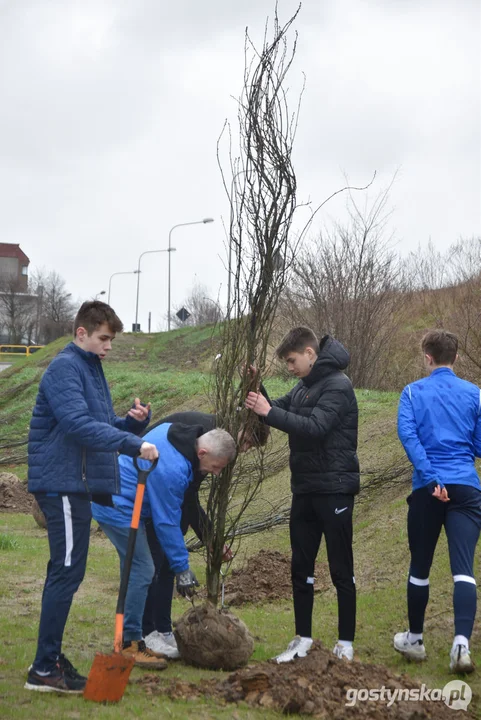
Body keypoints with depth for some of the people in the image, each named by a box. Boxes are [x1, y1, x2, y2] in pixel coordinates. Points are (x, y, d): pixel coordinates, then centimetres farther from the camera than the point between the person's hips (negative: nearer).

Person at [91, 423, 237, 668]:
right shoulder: (172, 471, -28)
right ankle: (130, 644, -5)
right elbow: (166, 522, -21)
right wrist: (182, 568, -12)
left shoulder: (171, 430, -2)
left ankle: (129, 639, 16)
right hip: (118, 508, -11)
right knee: (141, 571, -11)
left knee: (135, 570, 11)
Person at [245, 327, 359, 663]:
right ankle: (303, 638, 20)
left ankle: (346, 643, 8)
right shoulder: (304, 386, 12)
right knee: (301, 567, 11)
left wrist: (269, 412, -26)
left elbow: (315, 427, -25)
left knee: (341, 570, 1)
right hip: (304, 489, 8)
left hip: (334, 490, -8)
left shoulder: (338, 386, -14)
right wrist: (259, 394, -7)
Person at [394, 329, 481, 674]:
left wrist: (431, 477, -16)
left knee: (420, 567, 14)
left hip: (427, 489, 0)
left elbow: (407, 433, -11)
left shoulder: (413, 392, 5)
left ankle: (415, 639, 28)